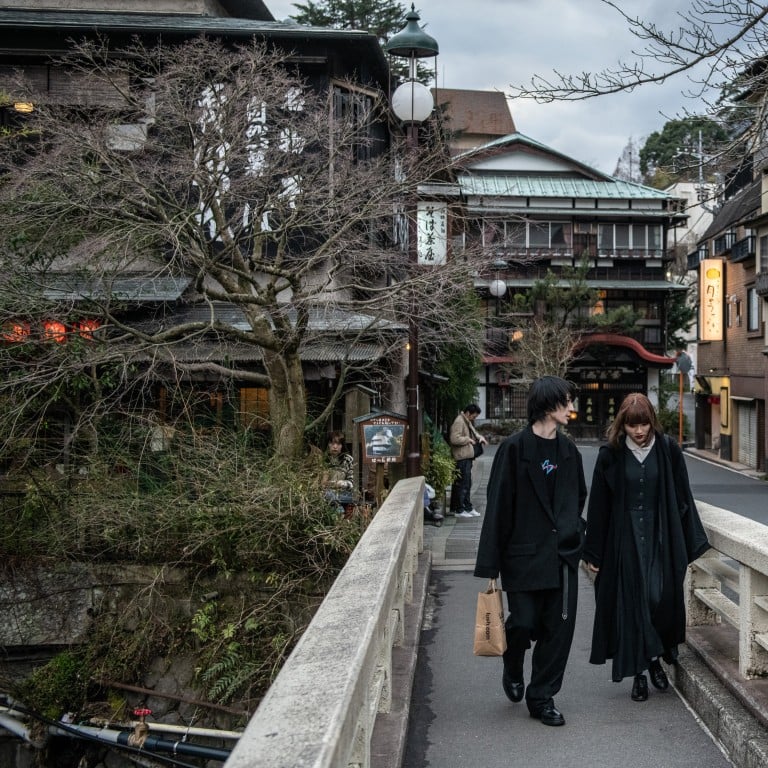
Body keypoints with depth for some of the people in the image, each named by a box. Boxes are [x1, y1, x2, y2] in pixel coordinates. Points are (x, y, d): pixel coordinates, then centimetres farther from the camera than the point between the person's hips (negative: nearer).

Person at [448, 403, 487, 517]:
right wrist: (468, 440, -15)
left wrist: (480, 437, 11)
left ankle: (467, 508, 21)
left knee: (467, 484, 14)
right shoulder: (459, 422, -15)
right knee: (462, 484, -7)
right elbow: (454, 439, -25)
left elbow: (473, 432, 32)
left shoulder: (468, 422, 18)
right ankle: (459, 510, -1)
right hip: (462, 458, -11)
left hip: (467, 458, 11)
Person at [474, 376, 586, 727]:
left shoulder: (568, 450, 8)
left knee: (559, 628, 5)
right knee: (524, 623, -2)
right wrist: (490, 563, -13)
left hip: (562, 555, 5)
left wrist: (574, 533, 12)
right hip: (523, 554, -5)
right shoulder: (514, 448, -10)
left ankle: (541, 697, 20)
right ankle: (513, 672, 32)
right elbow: (498, 506, -11)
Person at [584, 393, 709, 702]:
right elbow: (598, 504, -1)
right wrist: (593, 552, 0)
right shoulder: (611, 454, -4)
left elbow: (682, 498, 3)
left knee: (662, 600, 0)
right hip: (624, 540, -1)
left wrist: (691, 543, 3)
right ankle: (639, 672, 12)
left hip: (660, 537, 1)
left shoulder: (668, 450, -2)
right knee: (631, 603, 1)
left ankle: (656, 658, 24)